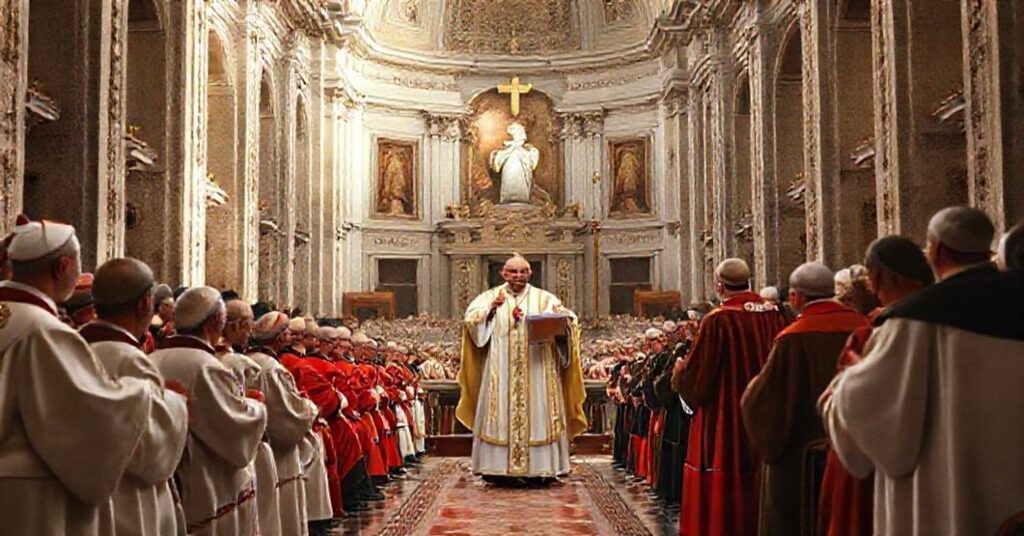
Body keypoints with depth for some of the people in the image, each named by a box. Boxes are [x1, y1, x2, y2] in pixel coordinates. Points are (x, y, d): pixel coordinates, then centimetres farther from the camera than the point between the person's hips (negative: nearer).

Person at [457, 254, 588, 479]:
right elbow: (470, 319, 1)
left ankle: (540, 466, 2)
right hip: (501, 371, 0)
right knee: (500, 415, -2)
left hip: (537, 370, 0)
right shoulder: (490, 297, 10)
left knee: (538, 415, -2)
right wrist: (491, 308, -14)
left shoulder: (544, 298, 9)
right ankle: (498, 465, 1)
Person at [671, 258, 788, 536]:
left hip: (724, 423, -6)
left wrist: (679, 371, 9)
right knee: (760, 488, 15)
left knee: (721, 490, 3)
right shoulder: (776, 315, 0)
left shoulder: (718, 320, -16)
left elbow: (695, 375, -12)